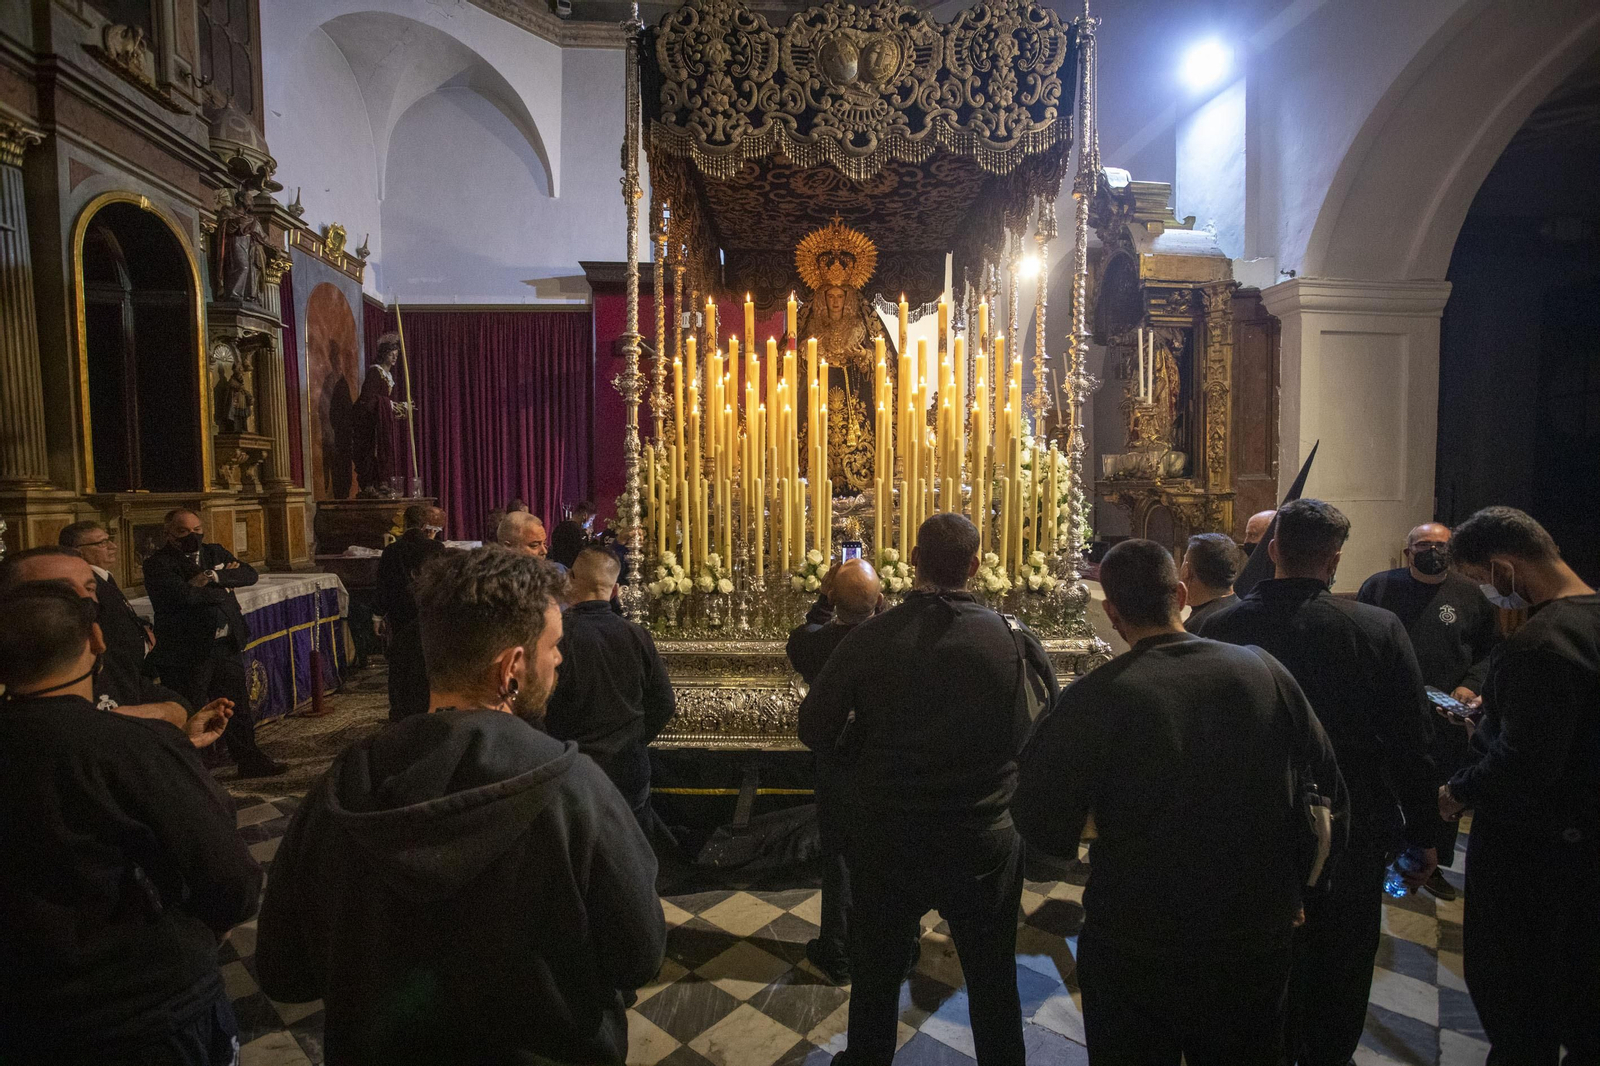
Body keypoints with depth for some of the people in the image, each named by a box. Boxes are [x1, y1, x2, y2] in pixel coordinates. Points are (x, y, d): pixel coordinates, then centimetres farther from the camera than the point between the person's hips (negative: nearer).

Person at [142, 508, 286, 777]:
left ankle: (250, 760, 27)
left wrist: (214, 576, -16)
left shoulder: (216, 552, 11)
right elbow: (184, 595, -23)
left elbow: (249, 575, -2)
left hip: (227, 645, 6)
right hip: (187, 652, -6)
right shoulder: (158, 564, -7)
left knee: (239, 705, 15)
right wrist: (224, 588, -9)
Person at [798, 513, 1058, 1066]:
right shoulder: (1015, 641, -18)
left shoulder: (868, 638, -18)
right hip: (985, 841, 0)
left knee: (877, 970, 25)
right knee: (993, 978, 25)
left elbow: (815, 729, -12)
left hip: (884, 839, 0)